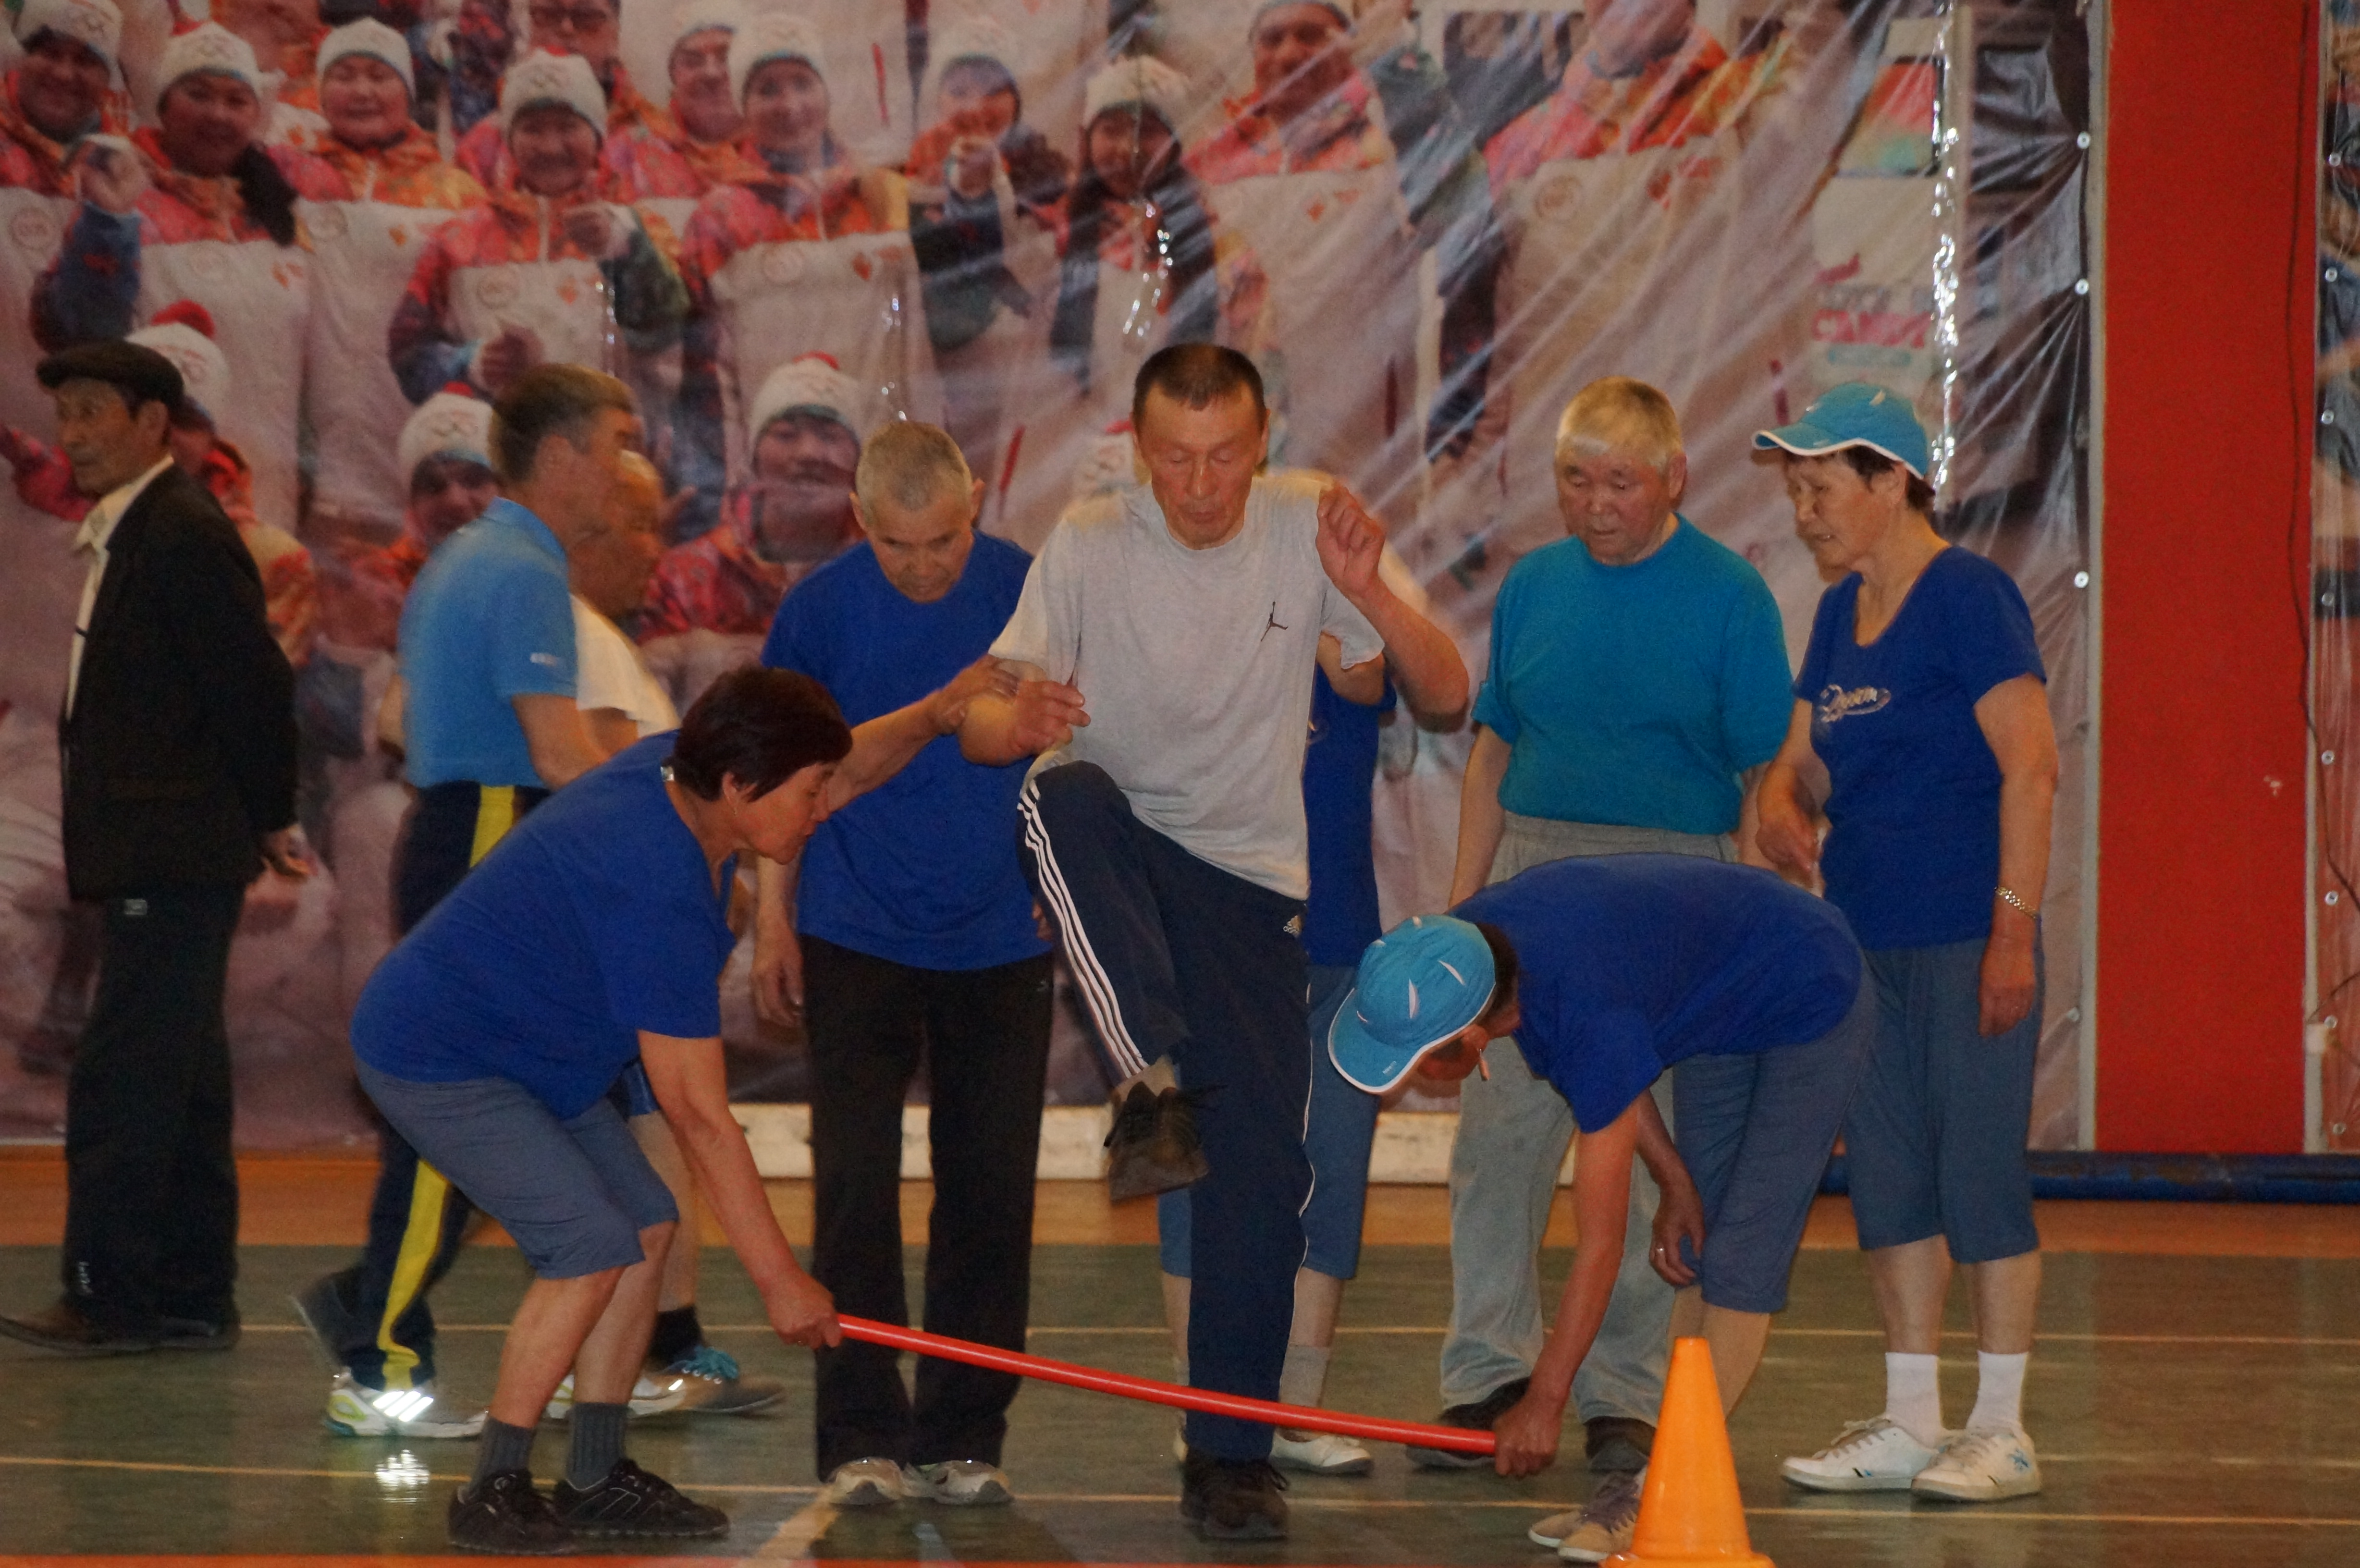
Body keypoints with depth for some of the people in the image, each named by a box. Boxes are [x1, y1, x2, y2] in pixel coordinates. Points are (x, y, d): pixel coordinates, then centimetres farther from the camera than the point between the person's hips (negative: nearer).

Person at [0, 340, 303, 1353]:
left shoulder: (184, 535, -14)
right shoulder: (124, 538, 16)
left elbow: (256, 682, -16)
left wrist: (267, 820, -7)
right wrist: (259, 823, 16)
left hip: (174, 861, -10)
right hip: (157, 861, 10)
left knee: (124, 1081, -10)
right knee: (176, 1086, 12)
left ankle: (111, 1294, -8)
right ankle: (191, 1297, 17)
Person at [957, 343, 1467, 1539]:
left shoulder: (1305, 526, -5)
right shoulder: (1087, 545, -9)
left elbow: (1447, 692, -6)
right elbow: (979, 733, -11)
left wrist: (1366, 594, -25)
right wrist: (1023, 719, -36)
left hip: (1249, 873, 1)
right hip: (1115, 858, -1)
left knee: (1265, 1167, -6)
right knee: (1063, 795, -37)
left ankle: (1230, 1453, 7)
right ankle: (1159, 1085, -36)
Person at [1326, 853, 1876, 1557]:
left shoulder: (1592, 1022, -42)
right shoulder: (1464, 940, -20)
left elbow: (1601, 1246, -32)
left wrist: (1543, 1403, -24)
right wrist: (1673, 1178, -1)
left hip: (1810, 1006, -9)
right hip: (1717, 1017, 9)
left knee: (1742, 1262, -15)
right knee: (1693, 1254, 6)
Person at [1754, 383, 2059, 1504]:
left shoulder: (1967, 595, -11)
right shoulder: (1841, 612, 14)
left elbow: (2031, 766, -16)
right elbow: (1802, 757, 17)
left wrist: (2015, 925, -20)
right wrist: (1781, 808, -7)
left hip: (1965, 937, -8)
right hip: (1865, 937, 8)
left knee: (1979, 1170, -4)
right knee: (1887, 1178, 10)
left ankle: (2001, 1430, 3)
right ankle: (1911, 1423, 17)